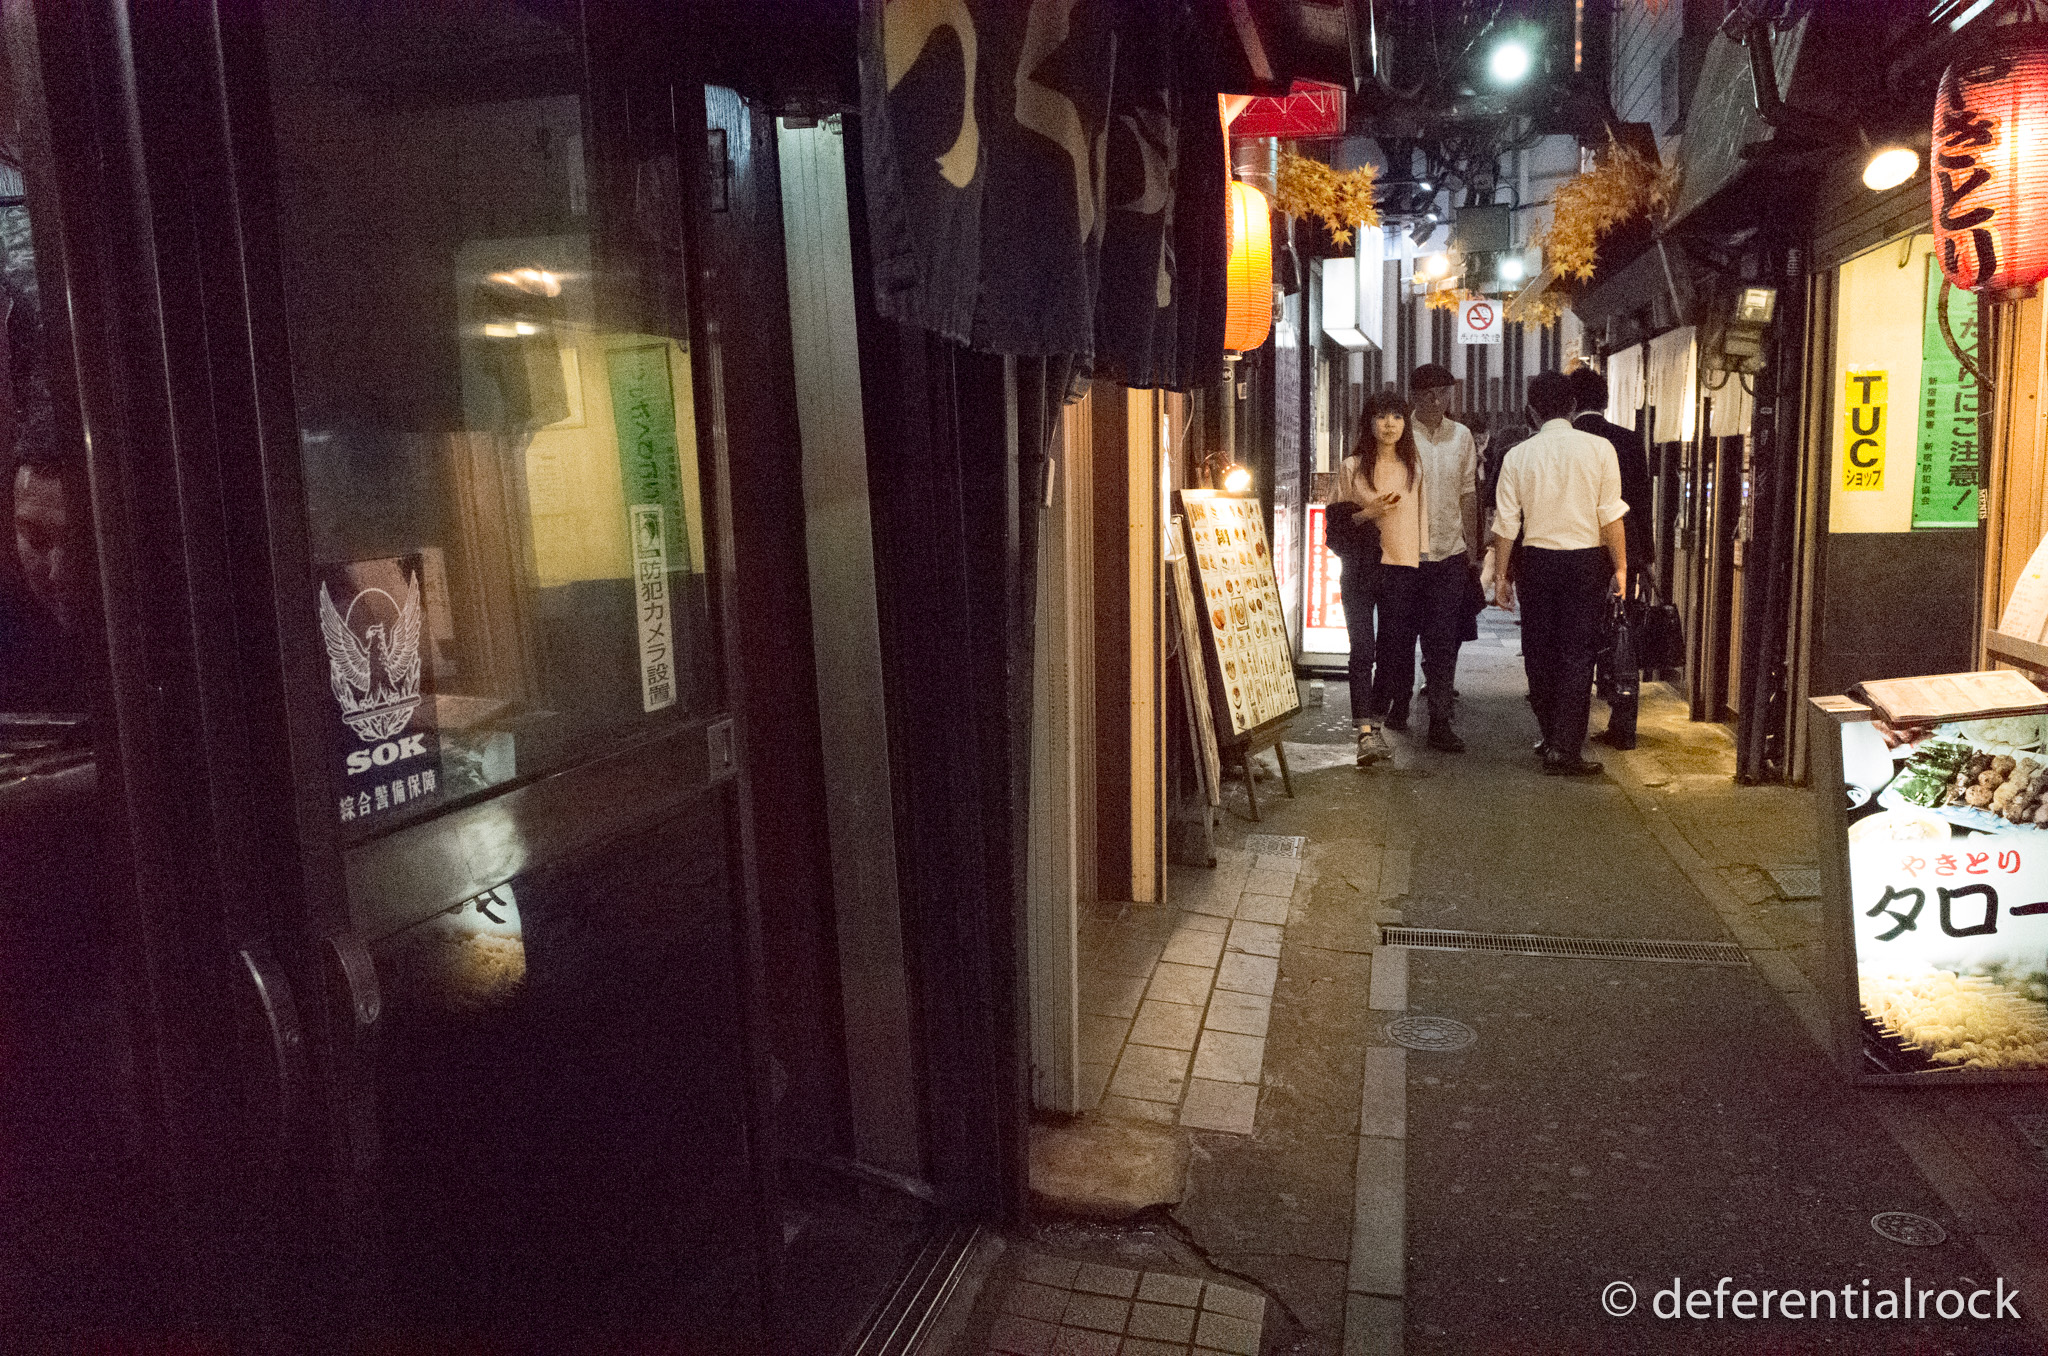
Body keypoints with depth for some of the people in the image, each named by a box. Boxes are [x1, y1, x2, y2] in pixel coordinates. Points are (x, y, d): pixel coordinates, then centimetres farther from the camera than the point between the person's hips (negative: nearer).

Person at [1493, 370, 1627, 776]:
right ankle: (1565, 748, -2)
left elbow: (1506, 524, 0)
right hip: (1585, 560, -1)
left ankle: (1552, 738, 23)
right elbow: (1611, 514, -5)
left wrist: (1502, 575, 8)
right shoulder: (1599, 448, -5)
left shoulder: (1518, 456, -2)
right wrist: (1619, 567, 3)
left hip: (1536, 560, 1)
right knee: (1577, 653, 1)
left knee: (1539, 652, 13)